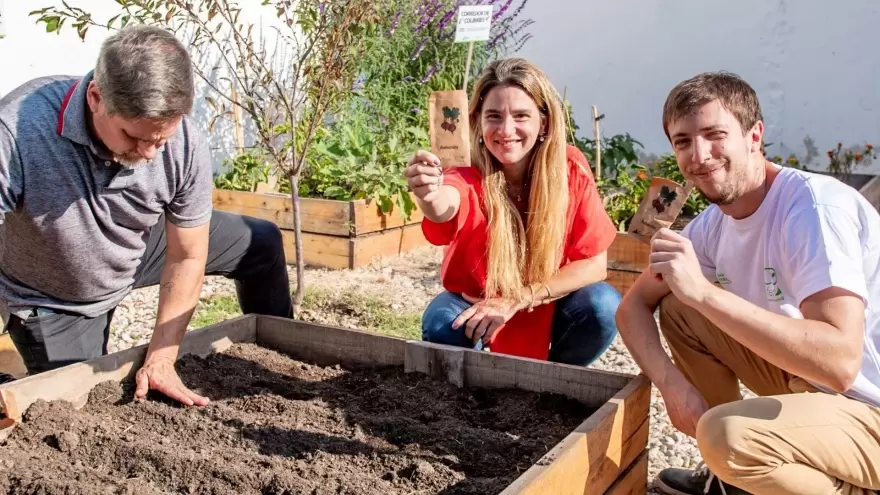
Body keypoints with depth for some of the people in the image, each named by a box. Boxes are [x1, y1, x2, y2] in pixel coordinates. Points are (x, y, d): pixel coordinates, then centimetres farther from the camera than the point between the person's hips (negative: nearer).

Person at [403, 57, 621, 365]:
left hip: (547, 310, 1)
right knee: (442, 324, -31)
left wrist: (516, 300, -26)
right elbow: (444, 207, -51)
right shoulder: (469, 177, -26)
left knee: (602, 306, -26)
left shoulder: (570, 169, -19)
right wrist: (430, 195, -76)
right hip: (476, 309, -1)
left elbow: (594, 264, -16)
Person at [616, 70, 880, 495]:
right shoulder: (712, 224, -1)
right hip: (812, 381, 8)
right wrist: (671, 381, -13)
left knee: (725, 433, -31)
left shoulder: (813, 205, -25)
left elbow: (839, 362, -36)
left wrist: (703, 291, -38)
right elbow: (633, 305, 5)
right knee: (677, 310, 3)